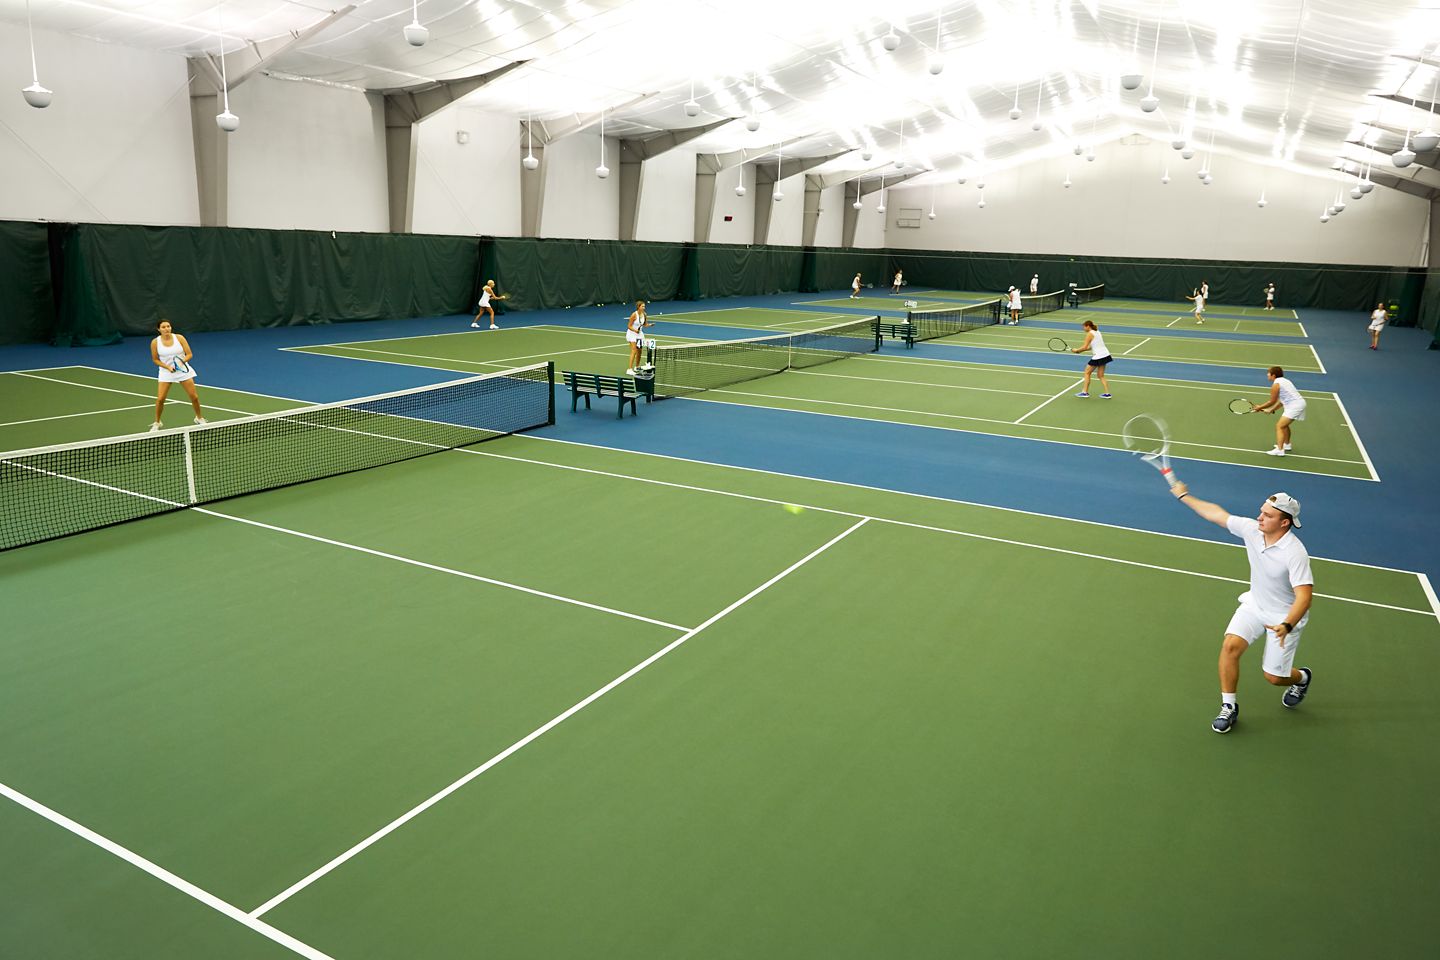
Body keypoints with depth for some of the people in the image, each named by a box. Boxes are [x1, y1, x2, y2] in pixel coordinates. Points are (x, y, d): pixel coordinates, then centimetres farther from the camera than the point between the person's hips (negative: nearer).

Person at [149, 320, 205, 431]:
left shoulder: (179, 338, -9)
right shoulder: (155, 342, -8)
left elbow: (189, 354, -6)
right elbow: (155, 359, 1)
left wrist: (182, 361, -25)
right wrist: (168, 367, -15)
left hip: (183, 370, 0)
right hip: (166, 372, 0)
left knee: (194, 396, 1)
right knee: (160, 399, -8)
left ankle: (199, 418, 25)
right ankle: (156, 423, 12)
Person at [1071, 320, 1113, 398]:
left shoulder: (1090, 334, -10)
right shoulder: (1097, 332, 16)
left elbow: (1085, 347, -14)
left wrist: (1076, 350, 2)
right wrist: (1081, 350, 13)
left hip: (1098, 356, -8)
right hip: (1105, 355, 8)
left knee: (1087, 373, 6)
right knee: (1101, 375, 13)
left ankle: (1085, 392, 8)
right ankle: (1107, 393, 7)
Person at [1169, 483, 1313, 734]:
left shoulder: (1295, 553, -31)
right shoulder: (1251, 529, -14)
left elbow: (1304, 596, -34)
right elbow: (1216, 514, 1)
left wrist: (1287, 626, -49)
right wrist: (1184, 496, 11)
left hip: (1285, 616, -5)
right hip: (1254, 603, 5)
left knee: (1274, 677, 1)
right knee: (1230, 645, -17)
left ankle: (1302, 677, 40)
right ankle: (1229, 707, -1)